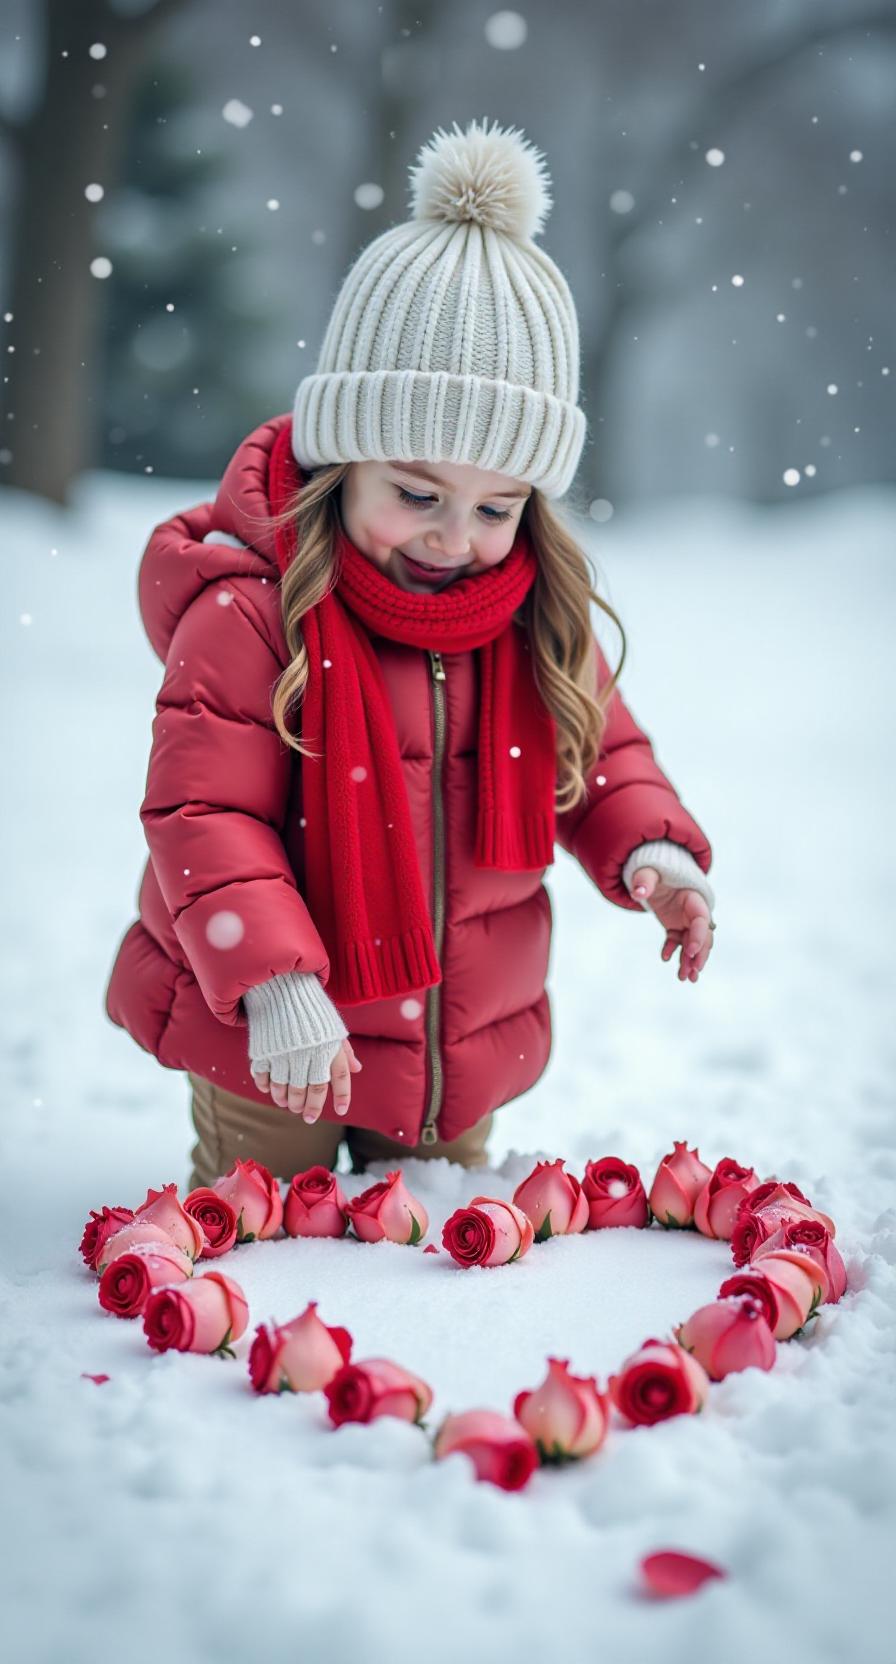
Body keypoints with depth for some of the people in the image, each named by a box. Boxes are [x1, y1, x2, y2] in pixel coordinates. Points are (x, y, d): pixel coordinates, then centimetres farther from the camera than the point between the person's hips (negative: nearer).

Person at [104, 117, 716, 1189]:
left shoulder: (537, 619, -4)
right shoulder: (251, 613, -22)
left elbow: (603, 752, 10)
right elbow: (203, 812, -22)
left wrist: (653, 852, -11)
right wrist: (274, 982, -31)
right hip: (270, 1041, -4)